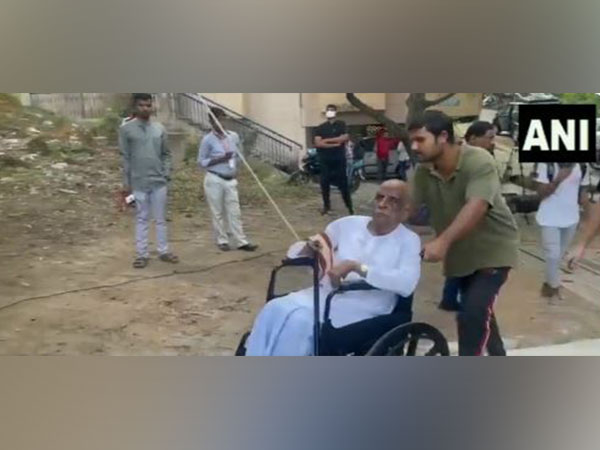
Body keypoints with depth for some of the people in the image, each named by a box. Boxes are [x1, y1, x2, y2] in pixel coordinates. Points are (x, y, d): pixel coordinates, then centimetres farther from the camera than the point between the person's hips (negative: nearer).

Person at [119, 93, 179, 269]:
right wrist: (126, 182, -5)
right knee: (142, 219, 5)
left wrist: (166, 174, -1)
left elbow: (166, 154, 11)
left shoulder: (160, 129, 7)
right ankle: (142, 254, 12)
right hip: (138, 183, -3)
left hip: (159, 182, 3)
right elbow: (125, 157, -2)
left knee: (160, 219, 9)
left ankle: (163, 251, 18)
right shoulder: (126, 129, -2)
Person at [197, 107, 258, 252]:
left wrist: (235, 169, 6)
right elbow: (201, 162, -7)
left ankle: (241, 242, 8)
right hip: (214, 180, -4)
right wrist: (219, 159, -17)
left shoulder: (234, 136, 5)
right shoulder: (208, 139, -9)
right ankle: (222, 241, 16)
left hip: (231, 180, 4)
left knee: (234, 212, 5)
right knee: (218, 212, 5)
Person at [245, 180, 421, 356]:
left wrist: (355, 266, -26)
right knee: (274, 310, -24)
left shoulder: (408, 241, 1)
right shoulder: (348, 224, 11)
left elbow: (407, 283, -20)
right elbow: (294, 252, 15)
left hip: (362, 309, -4)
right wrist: (310, 248, -10)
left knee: (299, 321, -30)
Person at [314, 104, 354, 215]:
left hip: (339, 159, -2)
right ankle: (326, 206, 17)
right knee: (325, 183, 4)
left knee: (343, 183, -2)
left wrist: (327, 140, -12)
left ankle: (349, 206, 3)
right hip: (325, 159, 2)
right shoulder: (320, 128, 7)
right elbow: (317, 143, -6)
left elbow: (345, 138, -11)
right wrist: (334, 144, -14)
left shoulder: (341, 125, 6)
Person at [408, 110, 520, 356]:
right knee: (477, 309, 21)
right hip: (461, 251, 6)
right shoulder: (423, 171, -10)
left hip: (493, 248, -6)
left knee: (473, 311, -20)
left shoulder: (479, 161, -28)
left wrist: (443, 241, -53)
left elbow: (476, 207, -41)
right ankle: (498, 356, 45)